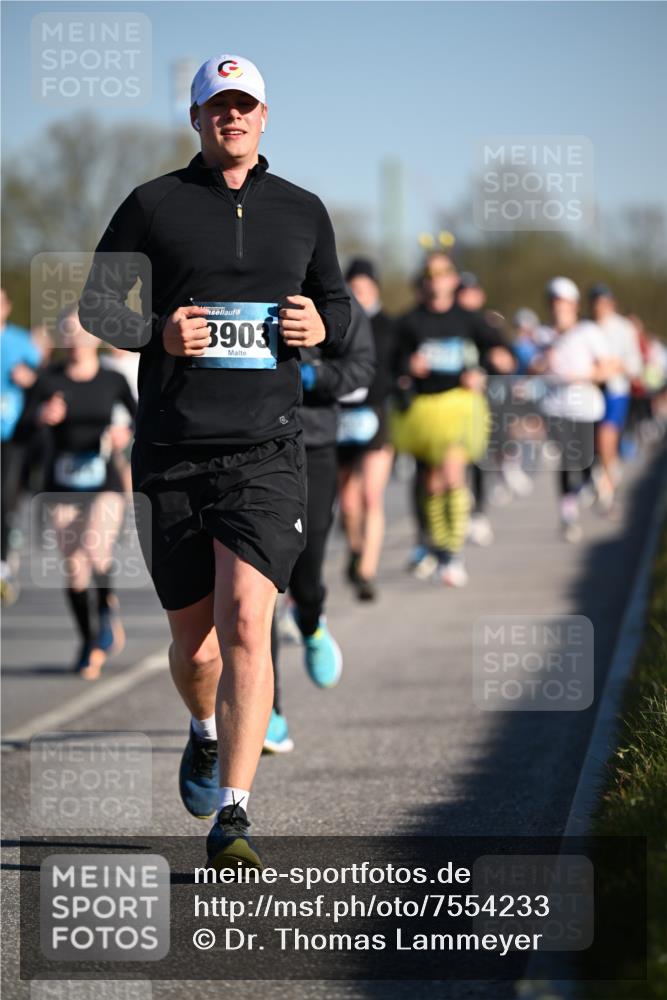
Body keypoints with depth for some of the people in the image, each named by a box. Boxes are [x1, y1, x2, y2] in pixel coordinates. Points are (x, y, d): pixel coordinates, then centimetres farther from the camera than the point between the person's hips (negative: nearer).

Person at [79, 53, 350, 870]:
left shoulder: (303, 211, 12)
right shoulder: (154, 205, 6)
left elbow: (338, 300, 24)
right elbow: (96, 302, 7)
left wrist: (322, 327, 0)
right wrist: (157, 332, -12)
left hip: (267, 451, 0)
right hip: (173, 452, 0)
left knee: (245, 622, -17)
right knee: (192, 636, 10)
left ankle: (230, 820, -17)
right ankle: (205, 733, 45)